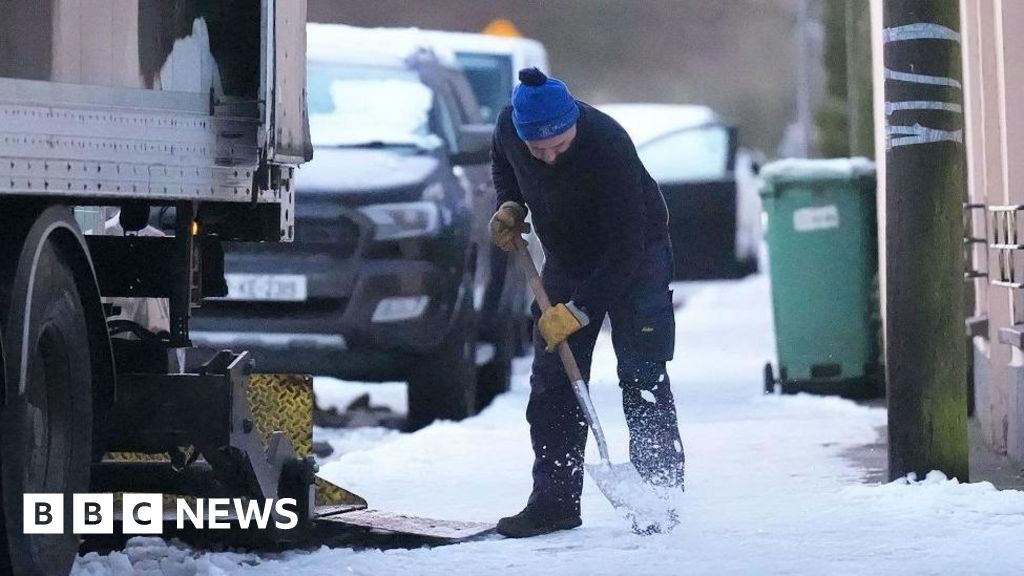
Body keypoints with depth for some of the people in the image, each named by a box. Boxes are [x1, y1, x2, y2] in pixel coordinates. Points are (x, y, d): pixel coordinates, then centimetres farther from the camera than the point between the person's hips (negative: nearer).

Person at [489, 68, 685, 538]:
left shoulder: (609, 147, -36)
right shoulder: (509, 126, -18)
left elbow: (625, 247, -33)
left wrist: (579, 310, -33)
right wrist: (510, 206, -7)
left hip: (634, 258, -6)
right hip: (566, 261, 6)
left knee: (642, 378, -11)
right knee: (552, 381, 2)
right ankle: (554, 500, 6)